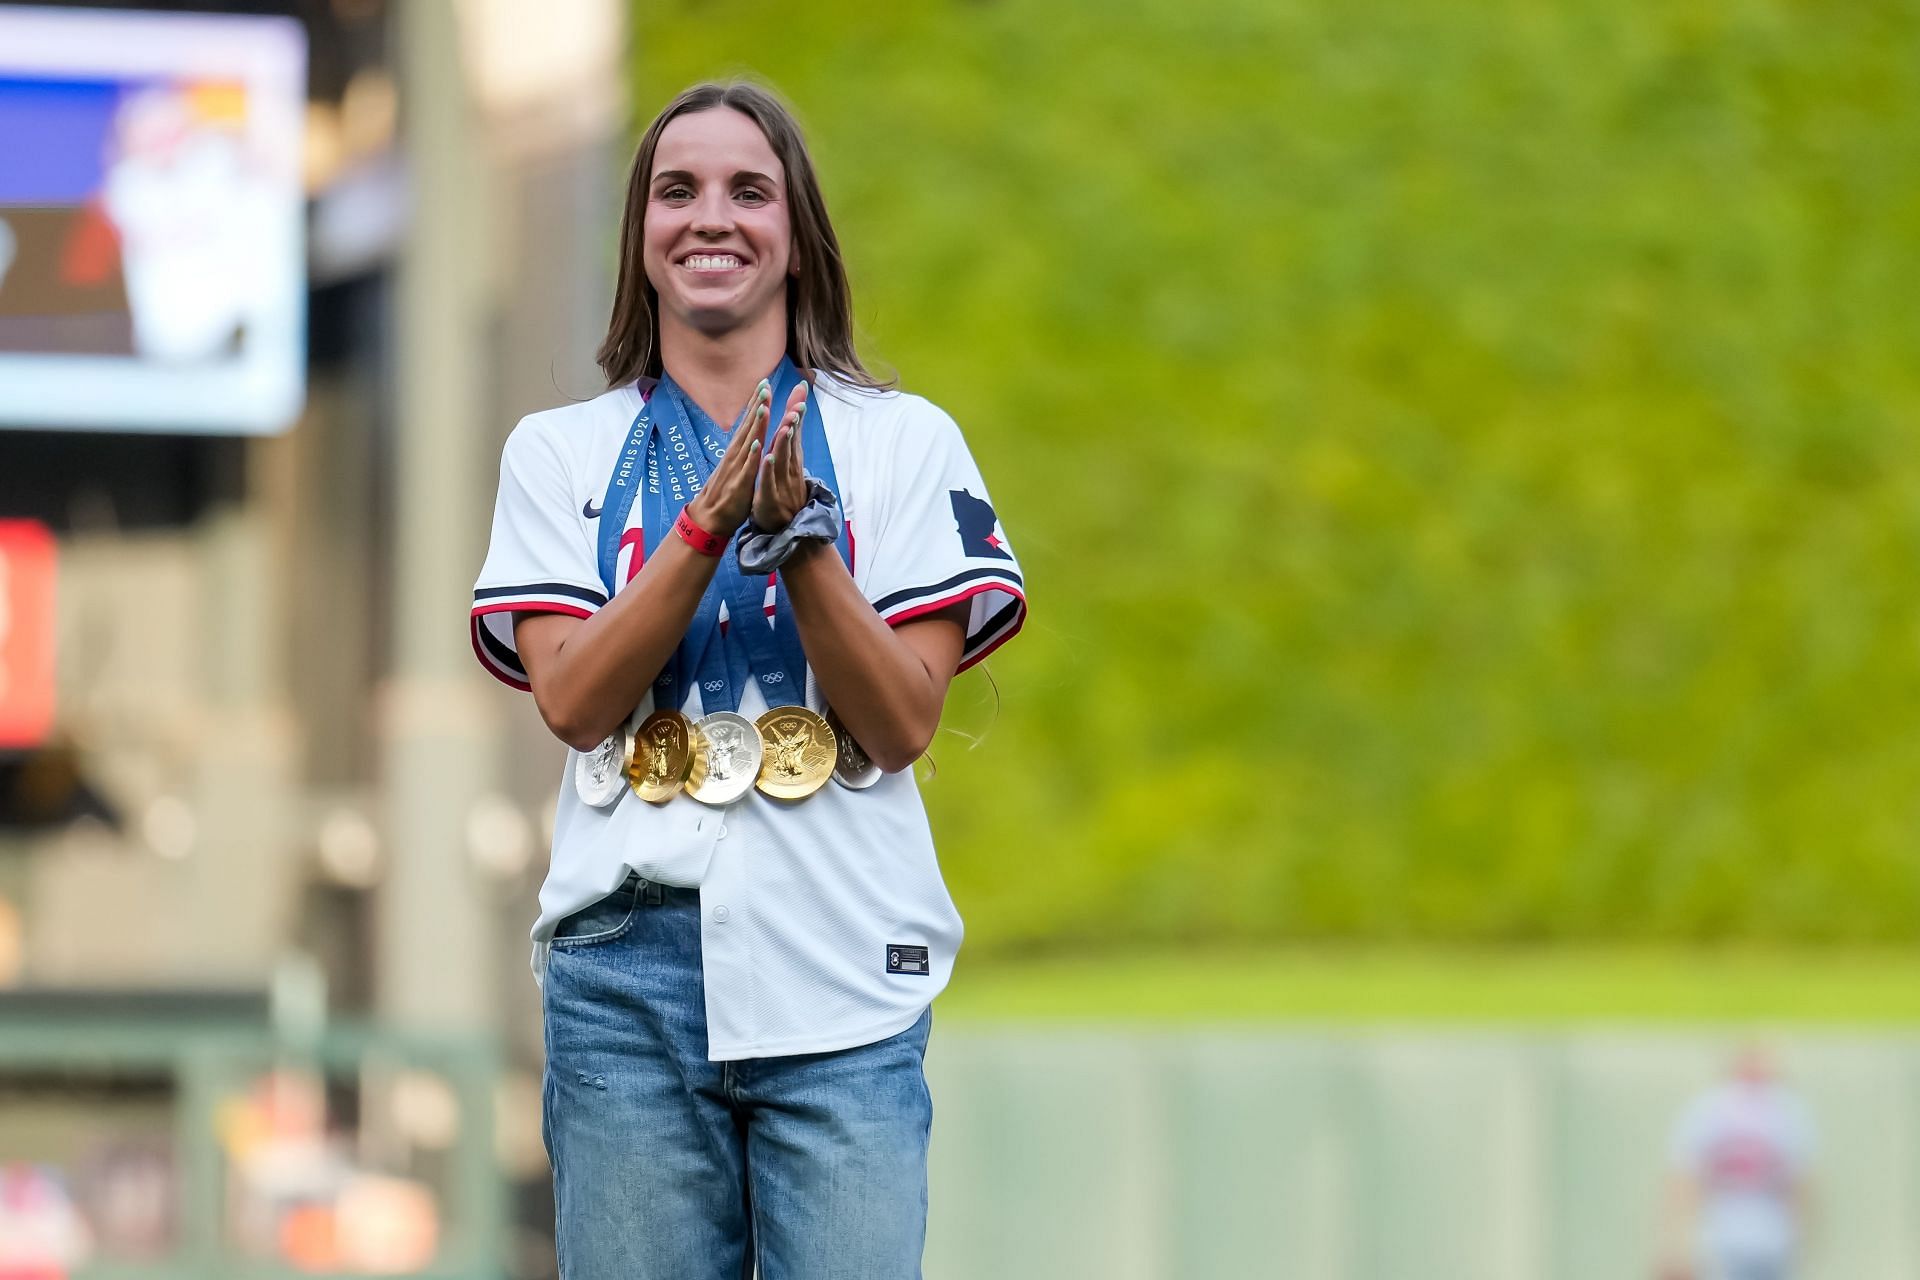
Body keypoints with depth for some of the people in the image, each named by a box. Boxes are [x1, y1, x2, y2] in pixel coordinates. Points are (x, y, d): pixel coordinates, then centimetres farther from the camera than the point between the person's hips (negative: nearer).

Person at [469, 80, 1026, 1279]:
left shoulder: (904, 441, 8)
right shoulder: (561, 451, 11)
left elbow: (904, 722, -1)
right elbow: (573, 700, -2)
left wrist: (797, 534, -14)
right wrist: (709, 525, -13)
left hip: (843, 983, -1)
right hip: (628, 971, 1)